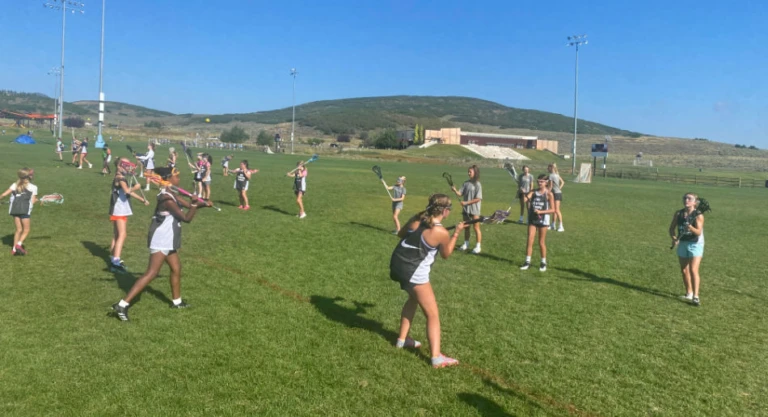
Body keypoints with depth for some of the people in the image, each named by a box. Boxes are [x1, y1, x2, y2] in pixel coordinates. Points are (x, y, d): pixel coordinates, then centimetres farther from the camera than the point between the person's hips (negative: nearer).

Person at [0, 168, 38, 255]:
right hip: (24, 209, -4)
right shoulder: (33, 187, 6)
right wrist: (36, 200, 23)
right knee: (26, 230, 8)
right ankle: (19, 244, -13)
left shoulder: (15, 185, 14)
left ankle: (14, 249, 13)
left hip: (14, 209, 4)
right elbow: (32, 201, 3)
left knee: (19, 229, 14)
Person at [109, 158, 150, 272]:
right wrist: (135, 187, -13)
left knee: (117, 235, 14)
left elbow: (129, 192, 25)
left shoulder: (121, 178, 17)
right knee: (122, 234, -16)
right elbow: (127, 190, -32)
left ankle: (115, 260, 21)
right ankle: (116, 261, -23)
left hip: (121, 210, 10)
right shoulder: (120, 178, -14)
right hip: (119, 210, -10)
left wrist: (143, 199, 23)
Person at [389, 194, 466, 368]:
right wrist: (456, 233, 10)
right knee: (433, 314, 1)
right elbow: (446, 254, 5)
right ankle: (436, 358, -4)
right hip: (414, 273, -8)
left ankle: (402, 339, 37)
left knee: (413, 298, 31)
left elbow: (400, 234, 18)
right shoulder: (442, 232, -14)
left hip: (398, 264, 8)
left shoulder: (417, 218, 2)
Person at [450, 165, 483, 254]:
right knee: (466, 227, 15)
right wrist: (455, 190, -22)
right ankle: (466, 244, 28)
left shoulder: (478, 184, -11)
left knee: (476, 227, -1)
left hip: (474, 210, -6)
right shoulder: (466, 183, 5)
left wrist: (466, 202, -18)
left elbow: (478, 199, -15)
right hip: (465, 209, 6)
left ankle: (478, 246, 5)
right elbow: (460, 193, -1)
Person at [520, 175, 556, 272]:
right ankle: (527, 262, 9)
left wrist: (540, 212, -19)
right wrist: (524, 195, -32)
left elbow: (552, 210, -8)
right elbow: (525, 200, -11)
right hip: (532, 219, 3)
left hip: (543, 220, -3)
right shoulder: (533, 192, 4)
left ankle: (543, 263, 20)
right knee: (529, 241, 1)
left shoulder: (549, 194, -7)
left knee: (541, 242, 6)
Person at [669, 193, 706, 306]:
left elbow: (699, 232, -22)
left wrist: (691, 228, -42)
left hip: (695, 244, -5)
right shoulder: (678, 213, 0)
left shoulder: (698, 215, -13)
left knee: (693, 270, -14)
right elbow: (672, 228, 5)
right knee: (684, 270, 12)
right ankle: (689, 293, 27)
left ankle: (695, 296, -11)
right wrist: (674, 238, -13)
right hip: (682, 243, 5)